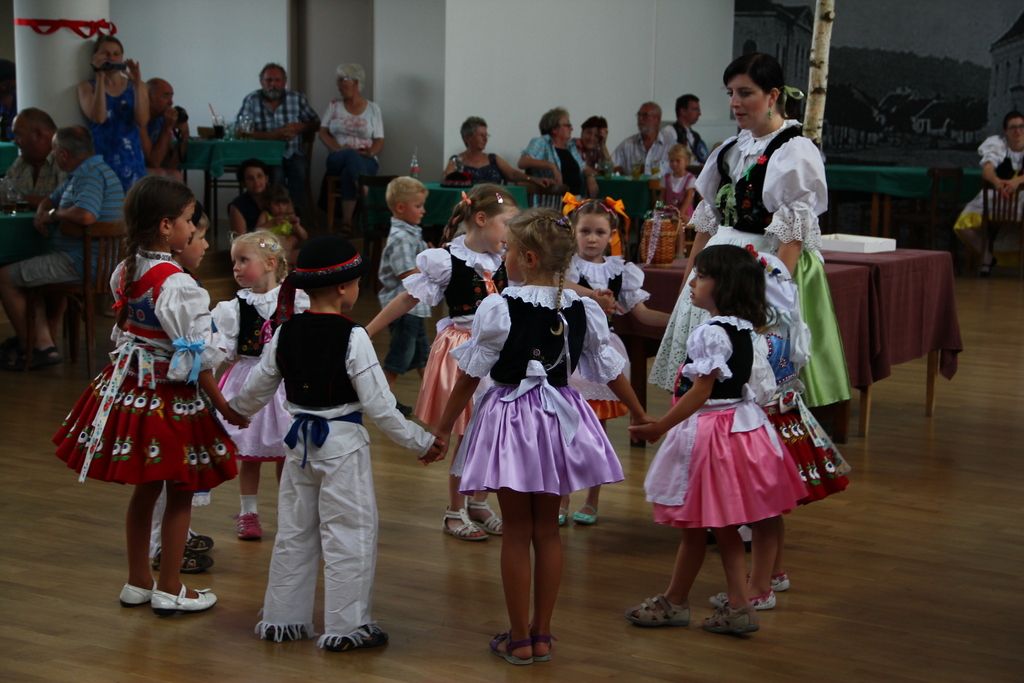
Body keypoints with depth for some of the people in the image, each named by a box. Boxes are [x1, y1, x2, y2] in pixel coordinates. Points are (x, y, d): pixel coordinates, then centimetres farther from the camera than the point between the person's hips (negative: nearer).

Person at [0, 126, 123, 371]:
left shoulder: (92, 175, -19)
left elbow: (85, 215, -36)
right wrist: (41, 213, 2)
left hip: (81, 263, -11)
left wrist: (54, 214, -16)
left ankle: (32, 348, 4)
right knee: (26, 274, 33)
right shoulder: (82, 173, 16)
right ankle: (44, 341, 18)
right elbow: (50, 201, 26)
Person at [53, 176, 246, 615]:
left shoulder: (125, 272, 1)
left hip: (130, 385, 8)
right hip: (172, 397, -8)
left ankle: (137, 583, 30)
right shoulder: (178, 285, -23)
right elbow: (195, 356, -20)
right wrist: (223, 406, -11)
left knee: (144, 487, 20)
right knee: (180, 492, 8)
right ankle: (169, 590, 17)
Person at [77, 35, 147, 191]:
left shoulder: (137, 87, 9)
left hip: (131, 160, 2)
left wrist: (137, 84, -10)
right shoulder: (87, 87, 5)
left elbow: (142, 122, -5)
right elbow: (98, 118, -13)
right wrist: (100, 78, -12)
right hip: (100, 160, -1)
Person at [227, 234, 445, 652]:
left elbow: (254, 392, 10)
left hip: (300, 441, 6)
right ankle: (346, 627, 7)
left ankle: (282, 618, 25)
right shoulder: (353, 338, -18)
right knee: (349, 534, 4)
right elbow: (379, 407, -16)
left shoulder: (284, 334, -1)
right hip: (343, 444, -6)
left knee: (294, 531, 17)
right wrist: (420, 443, -5)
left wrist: (232, 412, 32)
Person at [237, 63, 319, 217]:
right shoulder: (251, 100, 0)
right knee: (276, 173, -33)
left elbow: (316, 123, 16)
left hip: (293, 153, 2)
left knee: (298, 171, -29)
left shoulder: (297, 98, 8)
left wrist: (299, 128, -8)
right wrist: (272, 135, -20)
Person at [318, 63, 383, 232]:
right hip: (337, 160, 1)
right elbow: (323, 133, 6)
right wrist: (338, 149, -13)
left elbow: (379, 142, 6)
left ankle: (347, 219, -40)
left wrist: (370, 152, -18)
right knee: (352, 156, -38)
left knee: (348, 172, -38)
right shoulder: (333, 106, 15)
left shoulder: (373, 108, 11)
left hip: (366, 161, 0)